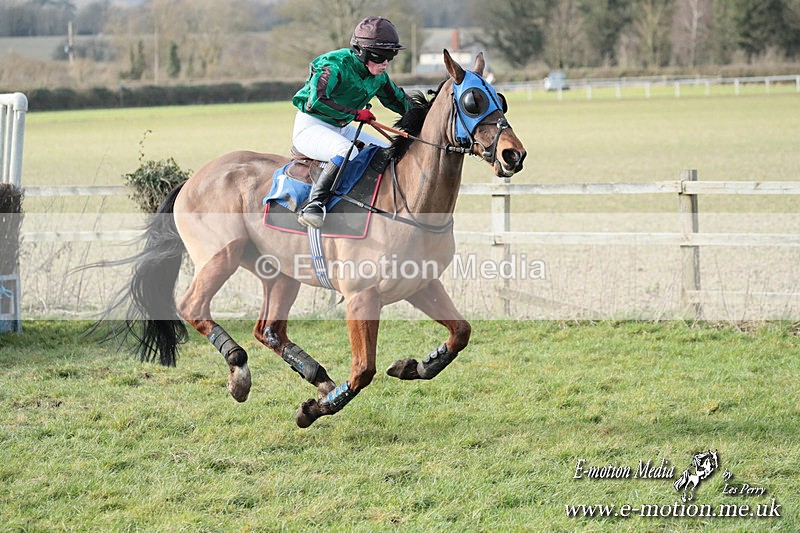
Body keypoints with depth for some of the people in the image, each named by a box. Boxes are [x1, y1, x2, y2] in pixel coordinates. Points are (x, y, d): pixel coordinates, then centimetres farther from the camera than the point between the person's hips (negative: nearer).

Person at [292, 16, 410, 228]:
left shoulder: (378, 77, 2)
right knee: (348, 151, -37)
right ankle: (314, 204, -38)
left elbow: (401, 103, 17)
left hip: (341, 129, 9)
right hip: (311, 126, -9)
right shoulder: (335, 65, -23)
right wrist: (355, 113, -30)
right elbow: (315, 102, -35)